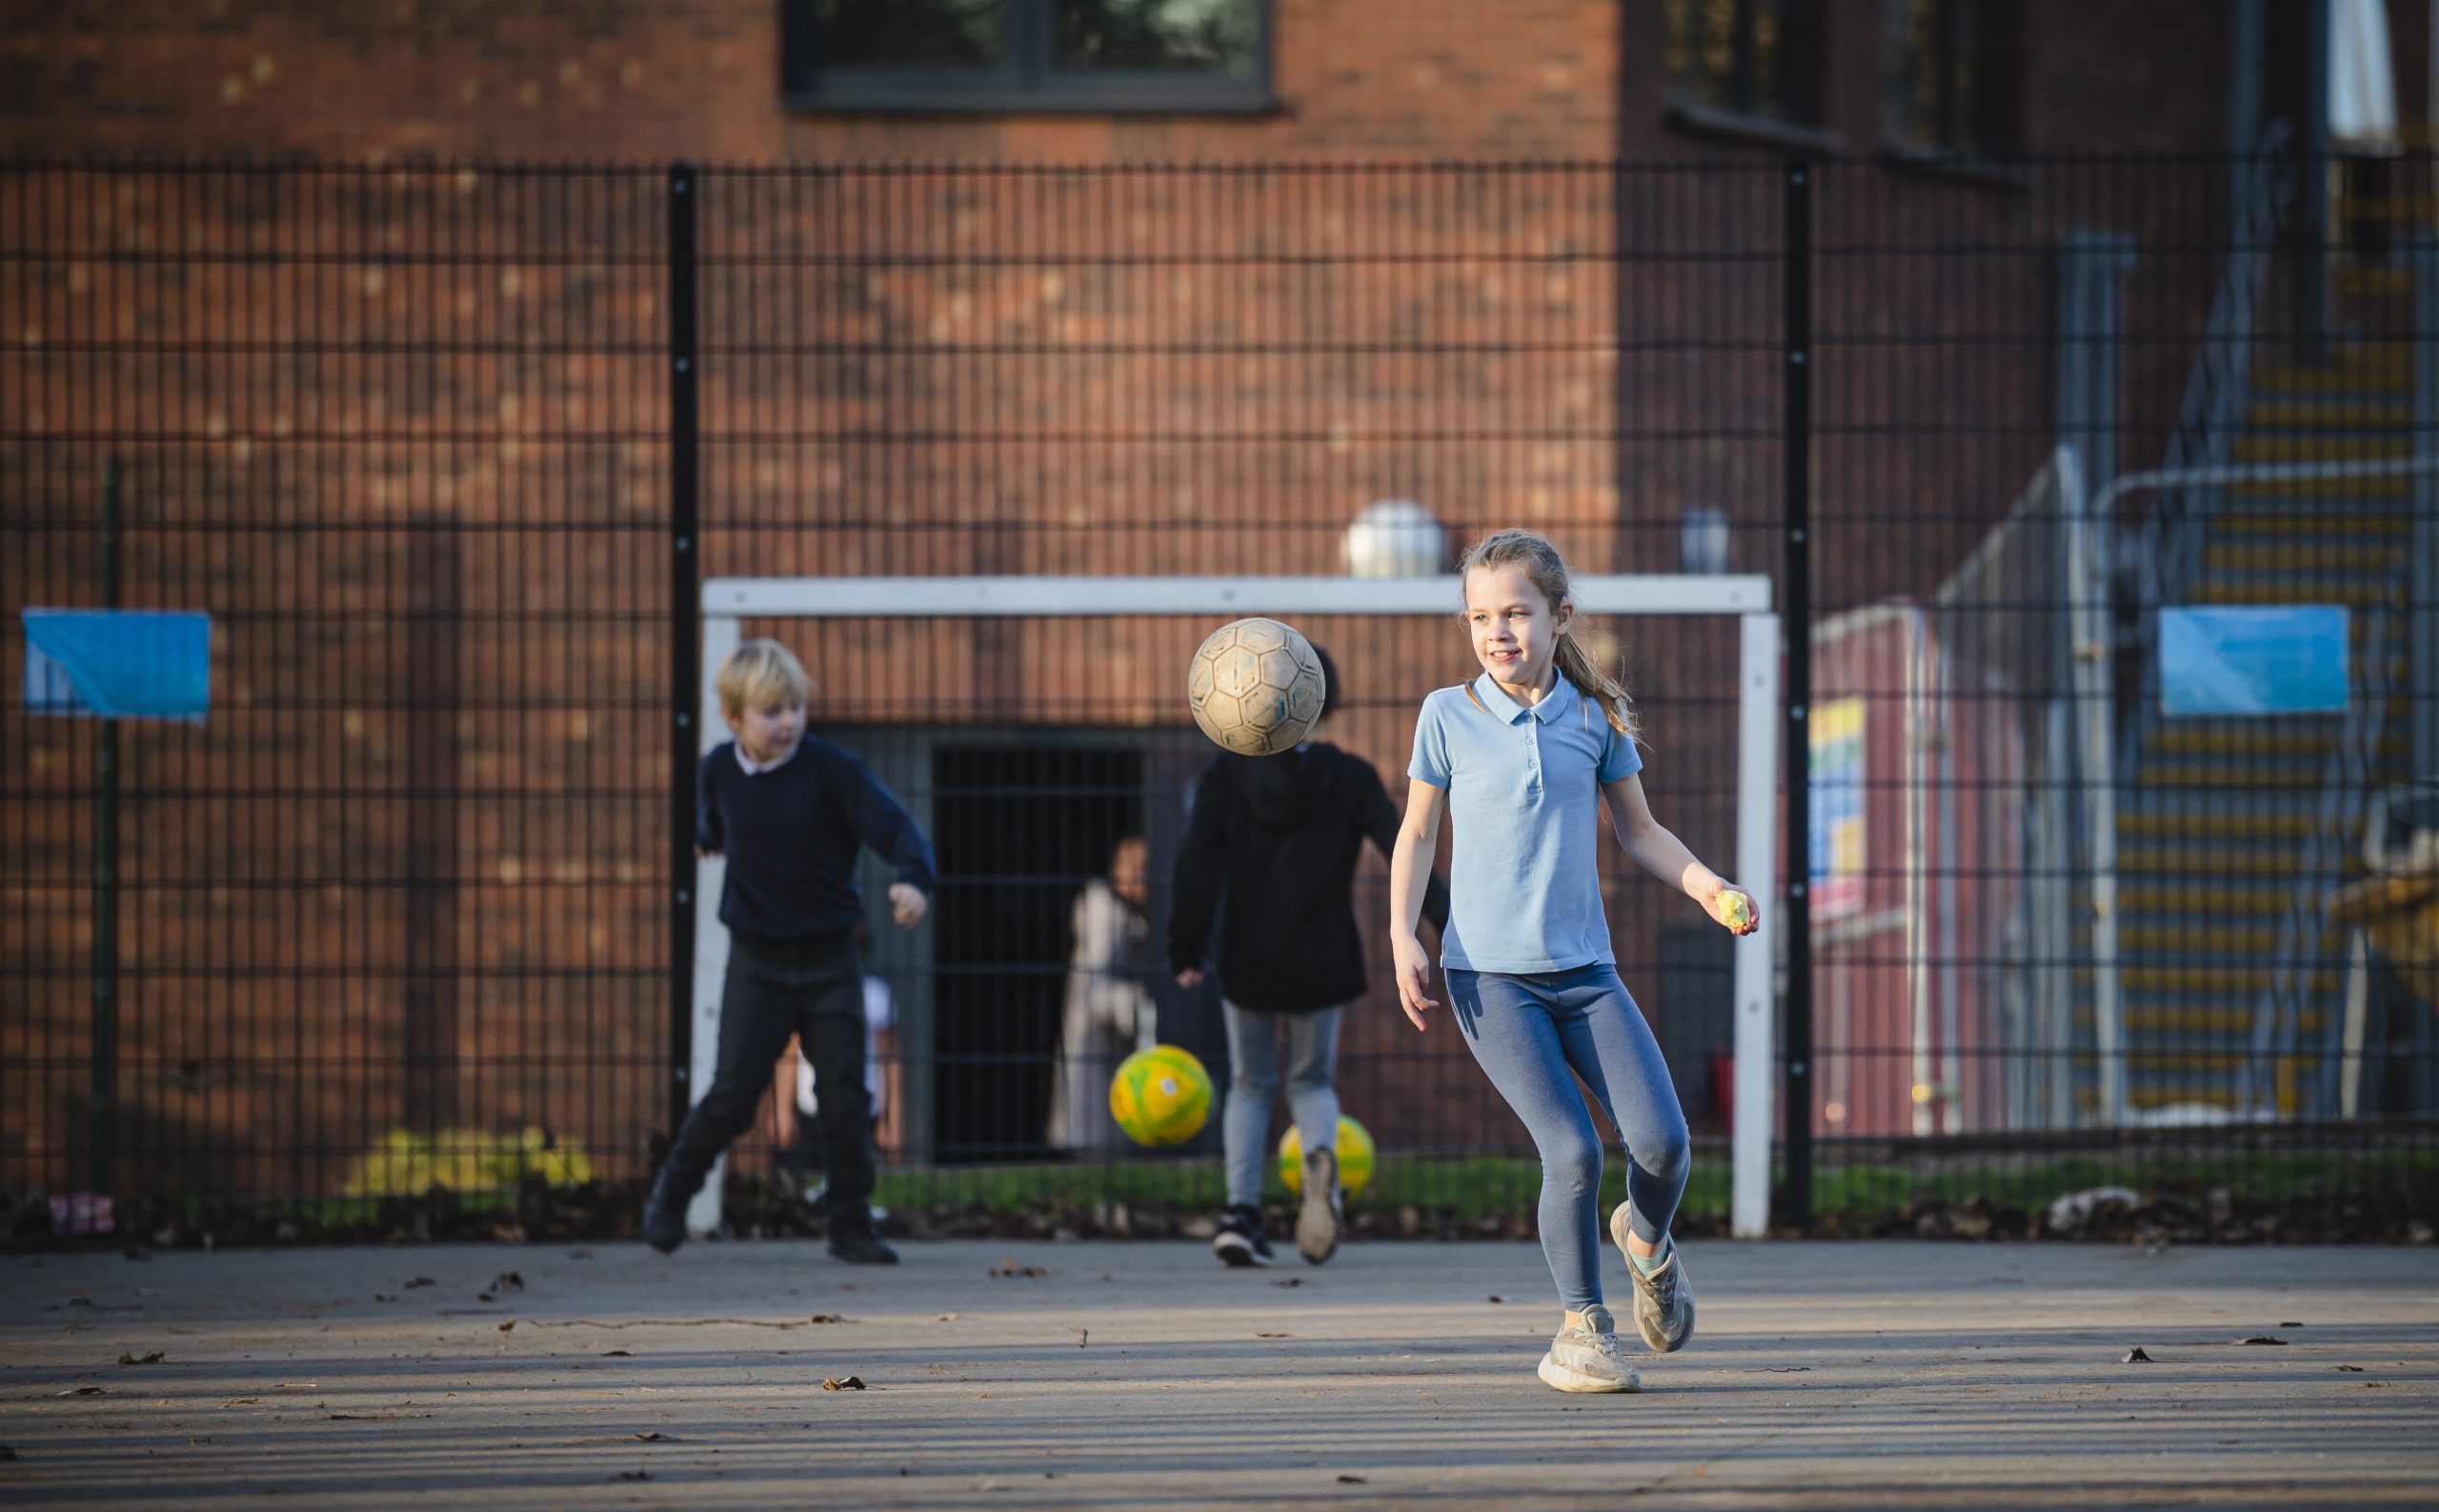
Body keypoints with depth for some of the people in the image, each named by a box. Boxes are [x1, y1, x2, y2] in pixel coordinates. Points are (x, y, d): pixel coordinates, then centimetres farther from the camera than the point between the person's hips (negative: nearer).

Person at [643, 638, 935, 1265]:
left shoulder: (832, 770, -12)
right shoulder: (720, 770, -2)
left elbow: (892, 824, -21)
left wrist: (913, 879, -37)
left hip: (830, 959, -1)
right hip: (757, 961, 1)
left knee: (845, 1096, -2)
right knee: (733, 1093, -5)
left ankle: (850, 1225, 9)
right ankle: (674, 1188, 19)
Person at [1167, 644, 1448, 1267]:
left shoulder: (1228, 773, -3)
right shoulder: (1352, 779, -3)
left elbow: (1198, 863, -9)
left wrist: (1186, 952, -7)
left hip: (1247, 964, 0)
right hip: (1322, 965, 0)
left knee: (1250, 1085, 17)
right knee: (1311, 1081, 17)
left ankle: (1242, 1211, 0)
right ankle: (1321, 1155, -19)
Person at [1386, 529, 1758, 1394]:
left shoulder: (1595, 716, 5)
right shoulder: (1449, 716, 1)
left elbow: (1638, 832, 15)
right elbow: (1418, 834, 10)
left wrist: (1707, 887, -1)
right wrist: (1403, 937, -2)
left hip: (1584, 967, 2)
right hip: (1488, 973, -2)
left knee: (1662, 1141, -10)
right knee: (1571, 1151, -17)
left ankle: (1647, 1241, 26)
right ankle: (1581, 1328, 3)